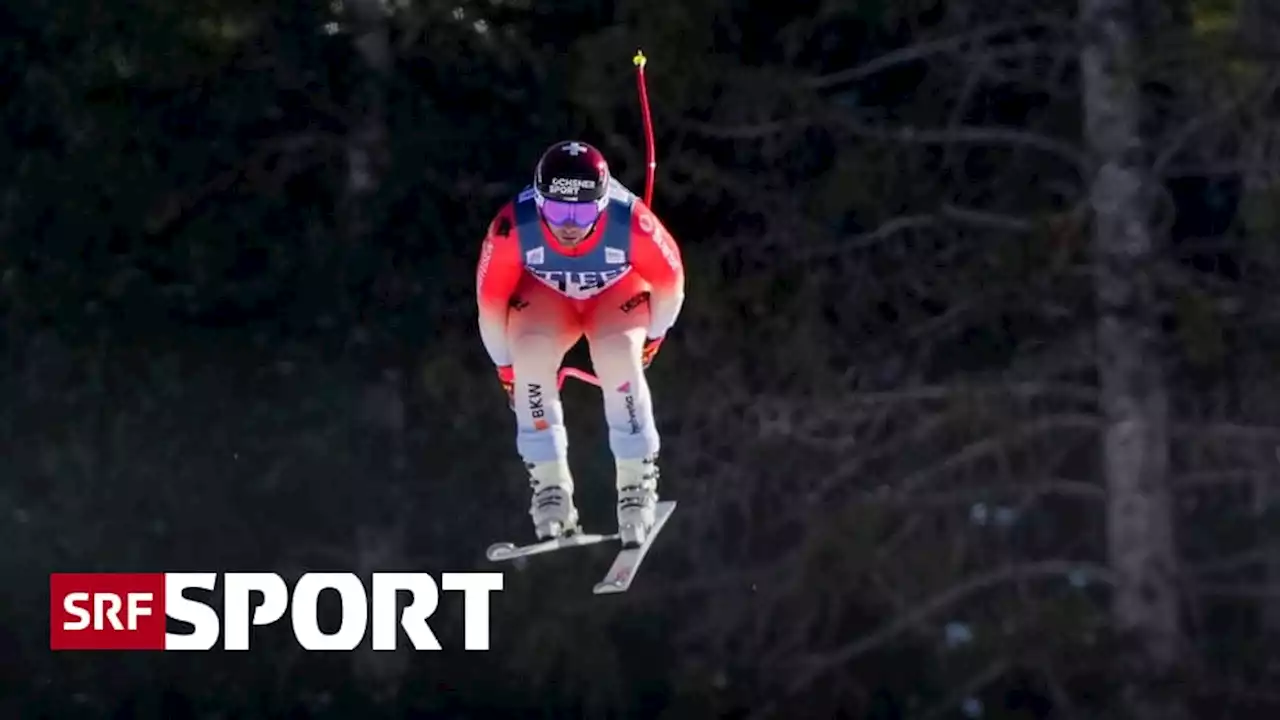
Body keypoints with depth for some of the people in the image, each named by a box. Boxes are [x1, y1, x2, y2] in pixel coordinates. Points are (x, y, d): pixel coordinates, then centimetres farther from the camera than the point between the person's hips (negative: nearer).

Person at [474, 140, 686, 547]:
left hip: (618, 290, -1)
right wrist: (507, 368, -5)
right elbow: (490, 299, -17)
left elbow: (669, 279, -15)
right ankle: (550, 490, -17)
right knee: (531, 357, -29)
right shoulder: (512, 229, -36)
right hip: (545, 294, 1)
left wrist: (652, 337, 0)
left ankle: (637, 485, -13)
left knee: (619, 357, -30)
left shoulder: (631, 221, -37)